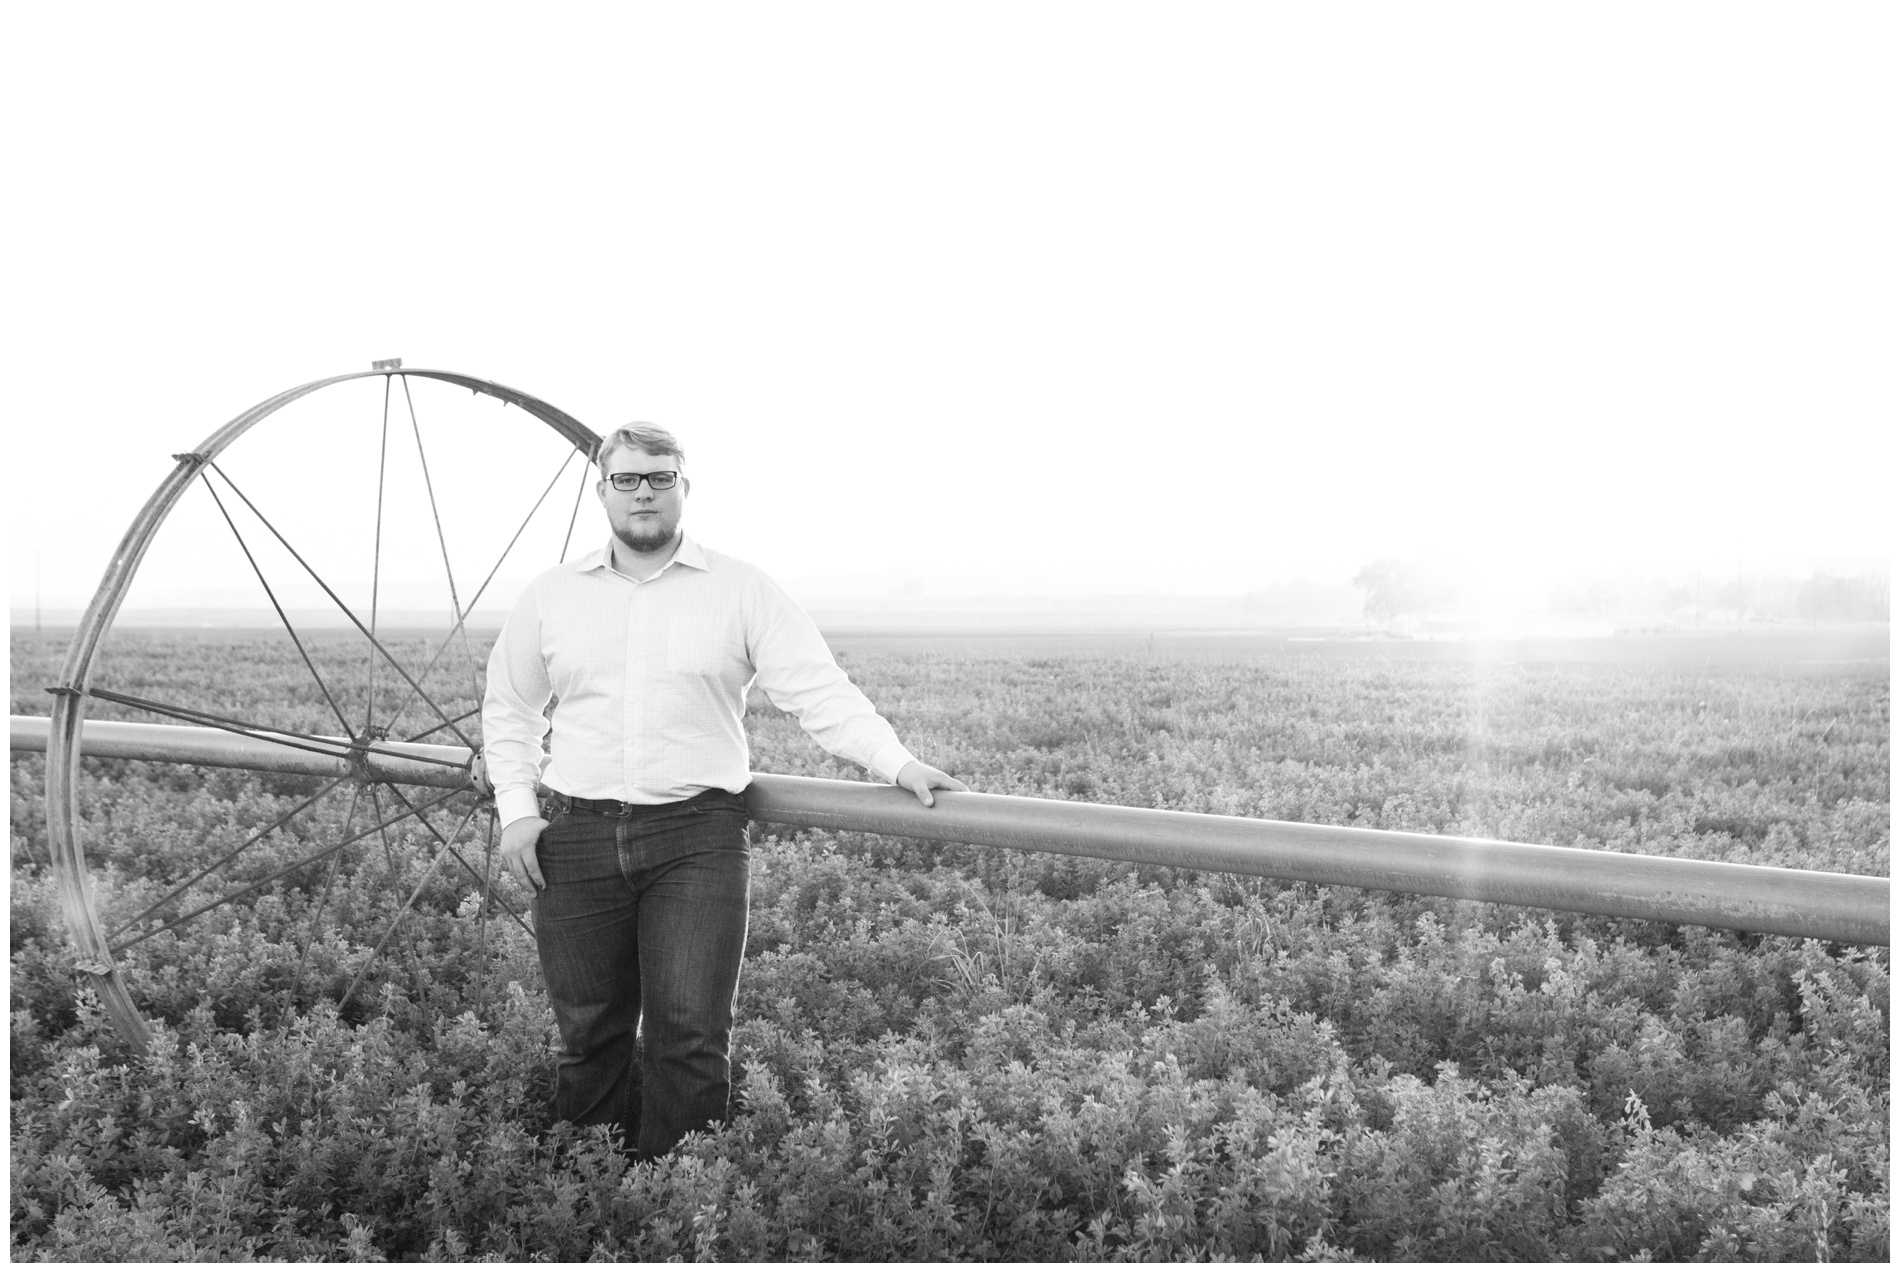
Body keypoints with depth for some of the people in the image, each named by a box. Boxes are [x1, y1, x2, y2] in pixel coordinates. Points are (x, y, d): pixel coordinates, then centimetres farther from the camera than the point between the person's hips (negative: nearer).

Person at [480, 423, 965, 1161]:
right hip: (576, 836, 3)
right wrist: (515, 808, 6)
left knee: (690, 1034, -4)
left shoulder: (742, 591, 3)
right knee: (588, 1034, 10)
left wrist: (897, 763, -18)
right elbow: (508, 707, 19)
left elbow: (818, 689, -5)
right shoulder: (551, 596, 11)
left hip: (697, 836, -2)